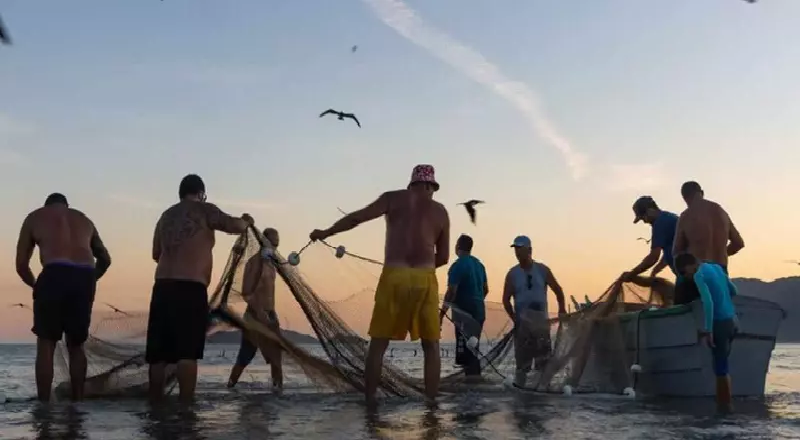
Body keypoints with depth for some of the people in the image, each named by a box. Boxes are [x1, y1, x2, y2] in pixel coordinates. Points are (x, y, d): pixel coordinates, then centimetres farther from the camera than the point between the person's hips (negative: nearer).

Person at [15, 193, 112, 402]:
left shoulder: (35, 217, 22)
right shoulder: (84, 219, 31)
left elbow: (21, 265, 18)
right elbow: (105, 259, 35)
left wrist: (36, 285, 33)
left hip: (55, 275, -3)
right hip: (85, 278, 3)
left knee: (46, 345, 5)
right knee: (76, 345, 17)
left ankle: (43, 406, 0)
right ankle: (78, 402, 15)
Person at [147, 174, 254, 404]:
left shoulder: (166, 215, 21)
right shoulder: (204, 210, 3)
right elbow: (234, 226, -9)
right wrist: (246, 221, 13)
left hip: (162, 287, 6)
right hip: (191, 289, -6)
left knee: (158, 353, 7)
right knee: (187, 353, -9)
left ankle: (155, 404, 8)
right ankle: (186, 406, -14)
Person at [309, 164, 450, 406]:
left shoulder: (393, 198, 10)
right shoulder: (440, 210, 14)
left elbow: (357, 217, 4)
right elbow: (443, 257, 15)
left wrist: (325, 233, 15)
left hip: (393, 277, -1)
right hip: (425, 279, 1)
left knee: (378, 343, 7)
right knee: (431, 345, 10)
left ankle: (369, 400, 4)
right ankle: (431, 402, 5)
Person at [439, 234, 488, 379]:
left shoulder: (458, 266, -13)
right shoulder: (479, 264, 13)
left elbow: (451, 292, -19)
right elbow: (486, 289, 19)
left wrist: (442, 313, -15)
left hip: (464, 313, -8)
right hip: (479, 311, 8)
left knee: (464, 349, -6)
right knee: (473, 347, 16)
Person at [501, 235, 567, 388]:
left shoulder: (542, 270, 5)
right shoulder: (512, 274, 4)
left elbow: (558, 290, 11)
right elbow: (506, 299, 5)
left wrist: (561, 309, -2)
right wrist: (514, 318, -6)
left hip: (541, 321, 0)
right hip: (522, 322, 0)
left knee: (543, 356, -2)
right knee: (522, 357, 0)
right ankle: (519, 384, 5)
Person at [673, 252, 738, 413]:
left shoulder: (699, 275, -12)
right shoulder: (716, 267, 13)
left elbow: (708, 302, -22)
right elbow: (733, 291, 23)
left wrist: (708, 331, -20)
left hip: (720, 323, -8)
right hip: (731, 320, 8)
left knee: (721, 367, -2)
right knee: (721, 365, 15)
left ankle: (725, 405, 2)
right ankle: (722, 402, 19)